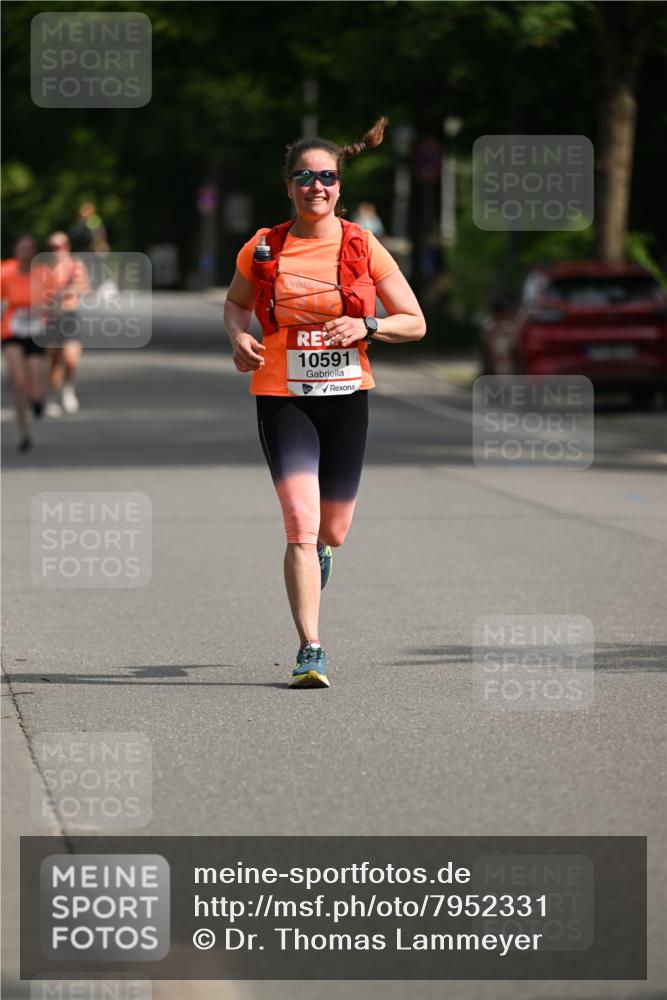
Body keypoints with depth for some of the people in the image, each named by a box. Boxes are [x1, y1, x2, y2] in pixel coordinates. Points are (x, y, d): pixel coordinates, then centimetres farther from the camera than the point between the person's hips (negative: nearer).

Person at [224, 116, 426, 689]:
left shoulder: (363, 248, -1)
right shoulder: (264, 249, 1)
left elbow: (415, 323, 4)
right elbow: (236, 303, 20)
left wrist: (366, 327, -15)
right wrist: (240, 337, -2)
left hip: (346, 398, 1)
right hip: (282, 398, -1)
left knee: (332, 532, 10)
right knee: (300, 522, -17)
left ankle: (317, 553, 50)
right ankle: (311, 649, -14)